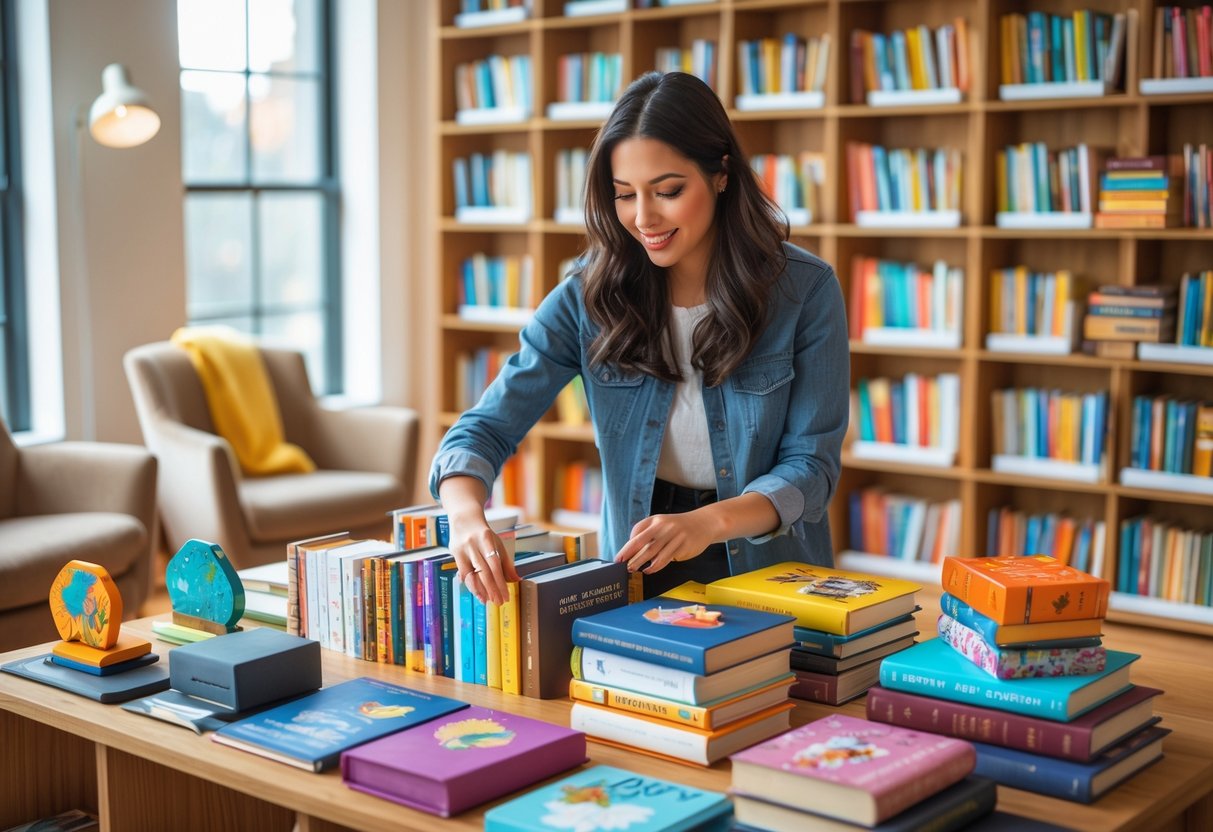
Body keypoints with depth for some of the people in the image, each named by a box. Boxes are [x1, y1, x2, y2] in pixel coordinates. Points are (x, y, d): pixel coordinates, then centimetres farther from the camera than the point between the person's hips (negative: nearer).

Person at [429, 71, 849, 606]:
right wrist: (467, 514, -29)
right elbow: (487, 427, -7)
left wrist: (710, 522, -27)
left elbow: (811, 465, -8)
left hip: (775, 579, -1)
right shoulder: (590, 295, -4)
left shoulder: (805, 291, -8)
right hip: (639, 582, 1)